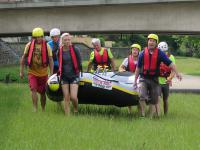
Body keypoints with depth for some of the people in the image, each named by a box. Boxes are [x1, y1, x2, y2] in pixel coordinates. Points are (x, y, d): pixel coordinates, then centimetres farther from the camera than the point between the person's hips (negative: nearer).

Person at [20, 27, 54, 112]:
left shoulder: (46, 46, -7)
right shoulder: (29, 45, -4)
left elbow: (51, 60, -7)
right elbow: (23, 58, 5)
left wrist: (51, 74, -12)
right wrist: (21, 71, 3)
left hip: (43, 73, 0)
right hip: (32, 72, 0)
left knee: (42, 92, 9)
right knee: (33, 89, -17)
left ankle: (43, 110, 24)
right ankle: (35, 109, -16)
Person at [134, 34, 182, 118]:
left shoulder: (160, 53, -1)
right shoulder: (143, 54, 2)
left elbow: (170, 63, -6)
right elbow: (138, 68, 10)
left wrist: (176, 73, -19)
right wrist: (135, 80, 12)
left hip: (154, 79, 1)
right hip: (143, 79, -1)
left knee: (153, 100, 5)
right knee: (142, 96, -20)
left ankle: (150, 117, 16)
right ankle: (143, 114, -7)